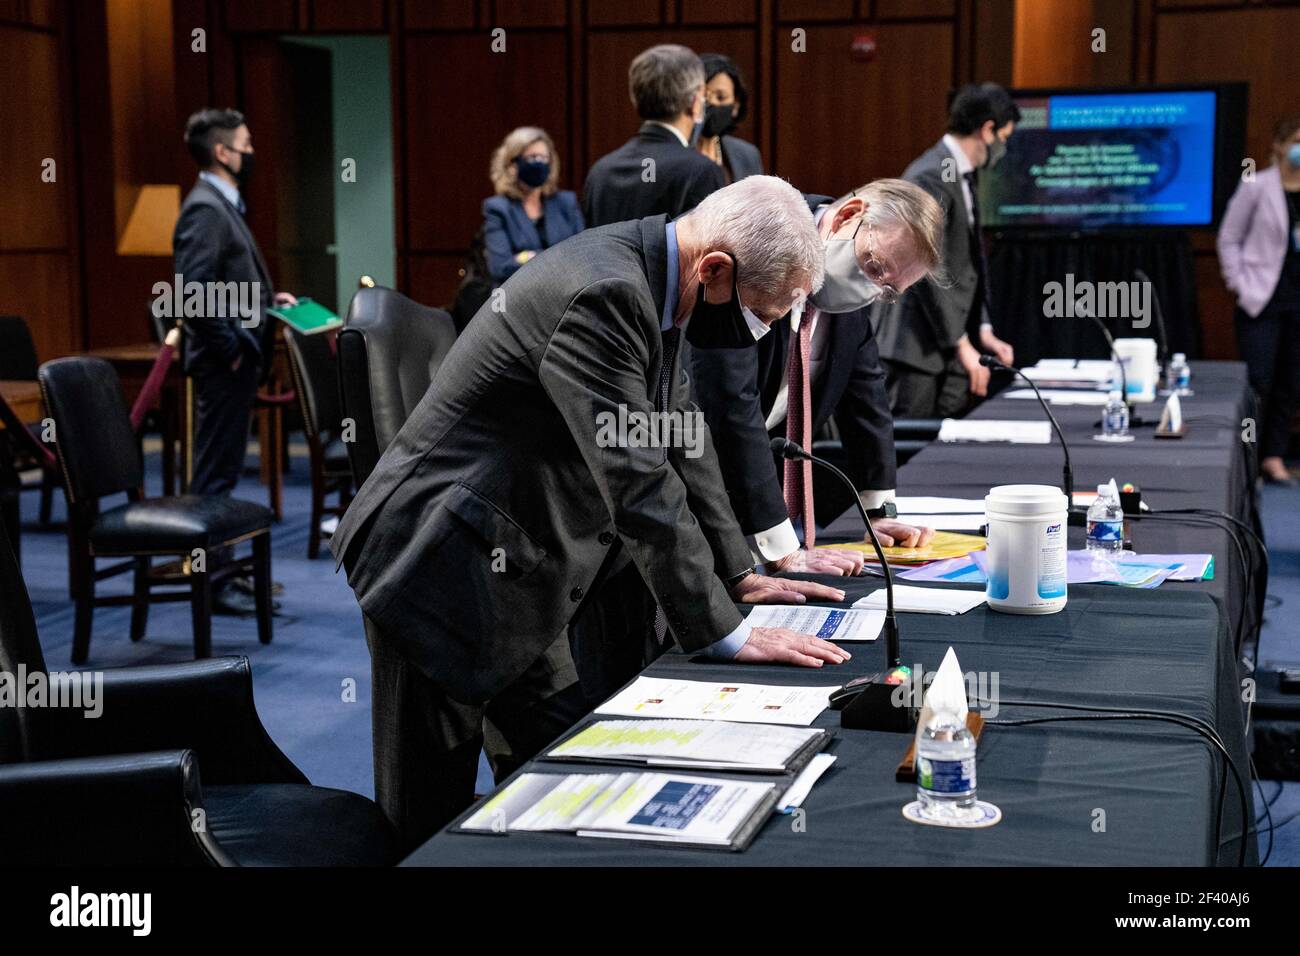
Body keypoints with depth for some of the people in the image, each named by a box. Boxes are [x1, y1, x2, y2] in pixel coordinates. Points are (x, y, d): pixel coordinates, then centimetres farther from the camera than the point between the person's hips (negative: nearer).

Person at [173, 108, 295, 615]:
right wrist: (231, 349, -20)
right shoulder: (205, 209, -16)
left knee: (222, 470, 16)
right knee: (216, 473, -3)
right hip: (224, 363, -10)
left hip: (238, 361, 10)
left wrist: (267, 298, 12)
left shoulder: (224, 205, 15)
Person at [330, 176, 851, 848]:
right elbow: (638, 483, -27)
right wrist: (726, 634, -20)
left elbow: (680, 435, 14)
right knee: (429, 814, 1)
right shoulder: (599, 295, -26)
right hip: (440, 568, -10)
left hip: (512, 571, 10)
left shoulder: (646, 282, 4)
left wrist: (739, 576, 14)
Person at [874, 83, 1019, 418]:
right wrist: (962, 344, -18)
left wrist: (983, 330, 9)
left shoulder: (965, 176, 14)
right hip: (917, 345, -9)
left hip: (950, 342, 9)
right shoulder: (930, 178, -16)